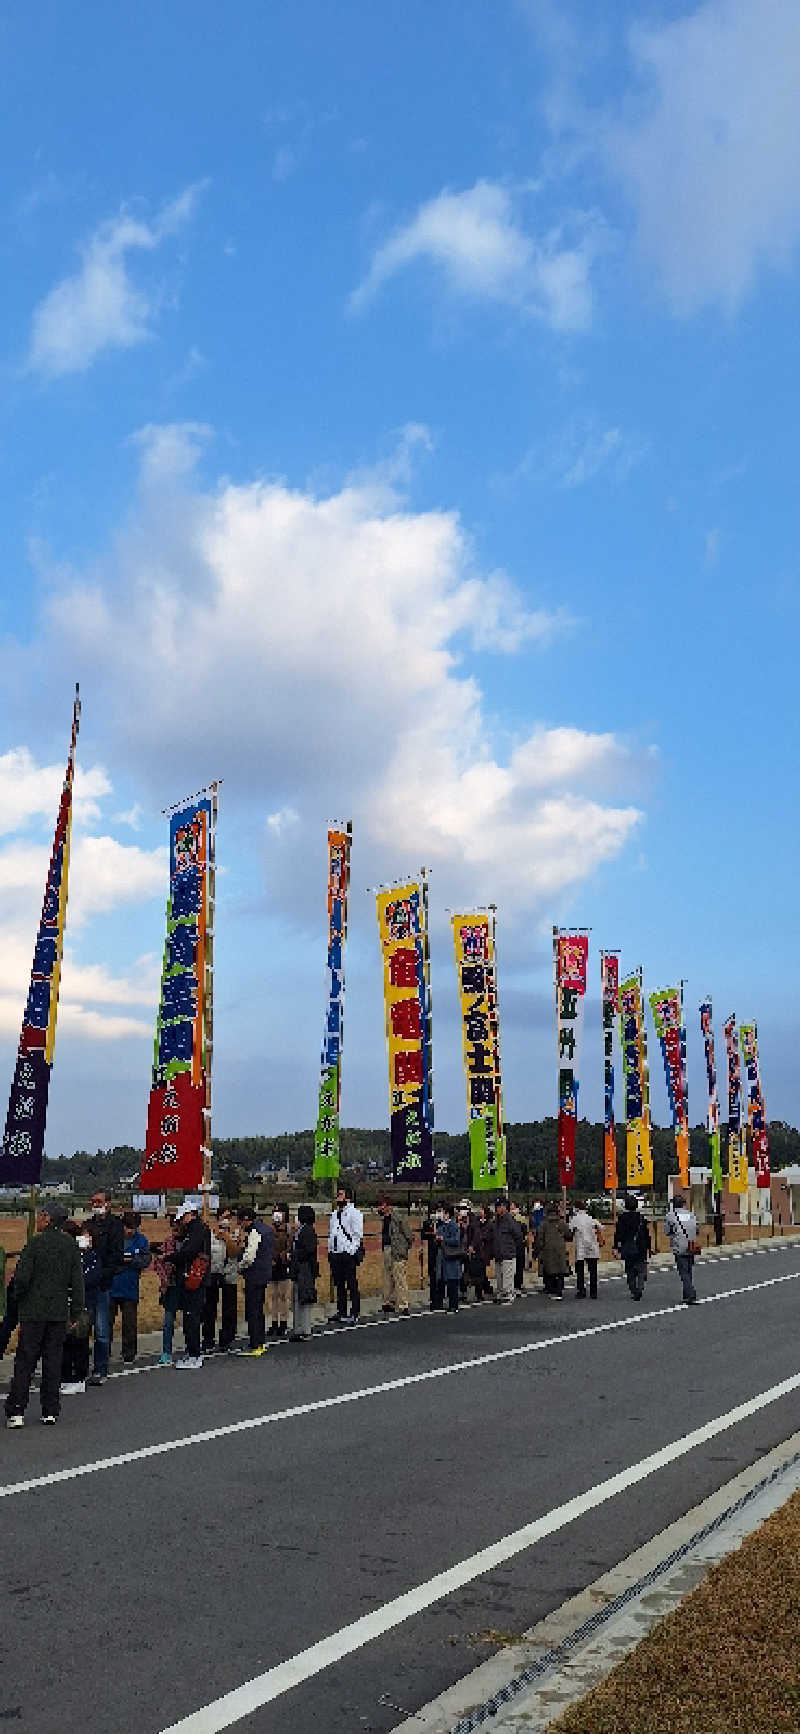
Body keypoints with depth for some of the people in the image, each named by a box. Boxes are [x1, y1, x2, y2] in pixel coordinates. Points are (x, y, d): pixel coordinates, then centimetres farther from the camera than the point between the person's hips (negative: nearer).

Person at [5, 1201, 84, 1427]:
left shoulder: (35, 1243, -10)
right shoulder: (70, 1244, 2)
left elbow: (22, 1277, -14)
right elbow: (77, 1279, 3)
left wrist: (20, 1297, 6)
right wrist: (76, 1309, 10)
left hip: (33, 1311, -4)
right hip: (59, 1311, 4)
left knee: (25, 1361, 3)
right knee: (53, 1361, 9)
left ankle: (16, 1411, 1)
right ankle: (50, 1411, 12)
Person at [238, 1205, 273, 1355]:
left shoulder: (254, 1232, -18)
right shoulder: (266, 1228, 12)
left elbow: (249, 1257, -22)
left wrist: (240, 1266, -4)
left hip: (254, 1276, -10)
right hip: (264, 1274, 10)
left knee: (252, 1311, -4)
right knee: (259, 1310, 18)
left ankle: (255, 1346, -1)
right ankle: (261, 1343, 25)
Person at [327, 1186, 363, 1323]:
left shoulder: (354, 1213, -4)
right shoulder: (334, 1214, 18)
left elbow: (357, 1234, -8)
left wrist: (352, 1251, -15)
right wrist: (330, 1250, 15)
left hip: (349, 1254, -7)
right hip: (335, 1254, 7)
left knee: (352, 1285, -5)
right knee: (339, 1285, 12)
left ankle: (355, 1313, -1)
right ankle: (341, 1312, 20)